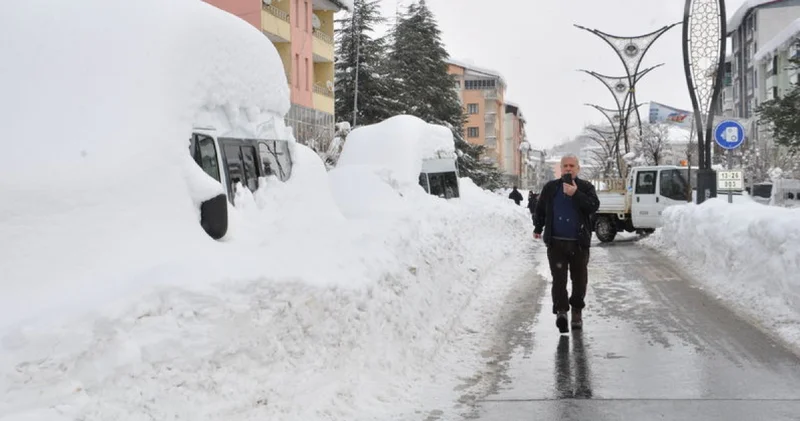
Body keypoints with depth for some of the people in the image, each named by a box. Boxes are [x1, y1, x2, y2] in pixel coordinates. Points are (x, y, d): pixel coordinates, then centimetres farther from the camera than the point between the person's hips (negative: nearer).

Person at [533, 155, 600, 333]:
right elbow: (540, 209, 21)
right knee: (558, 278, -11)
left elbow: (594, 206, -14)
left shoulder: (585, 187, 3)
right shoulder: (550, 188, 8)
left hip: (579, 243, 0)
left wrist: (575, 194, -23)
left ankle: (577, 310, 22)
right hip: (556, 242, 0)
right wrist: (538, 228, 26)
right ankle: (561, 311, -16)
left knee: (579, 279, 8)